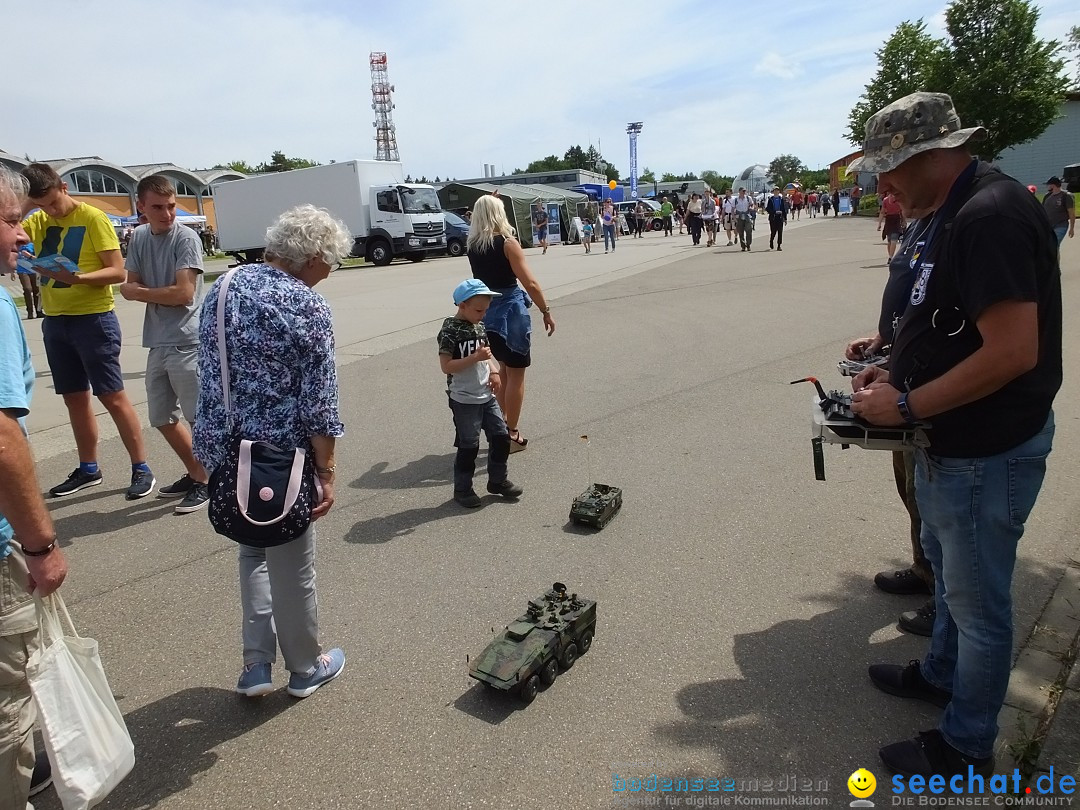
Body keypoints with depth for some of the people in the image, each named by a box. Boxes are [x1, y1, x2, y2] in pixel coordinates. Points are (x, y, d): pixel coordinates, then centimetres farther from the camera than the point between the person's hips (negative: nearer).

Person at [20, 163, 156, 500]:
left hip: (93, 318, -6)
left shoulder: (93, 218, -9)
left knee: (112, 396, -5)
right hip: (55, 321, 6)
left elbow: (118, 272, -14)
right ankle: (88, 469, 24)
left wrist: (76, 277, -28)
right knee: (75, 397, 12)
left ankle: (141, 469, 3)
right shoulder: (37, 222, 10)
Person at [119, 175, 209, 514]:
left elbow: (184, 294, -17)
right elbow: (128, 286, 7)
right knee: (162, 418, 15)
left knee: (199, 417, -1)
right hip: (158, 342, 8)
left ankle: (209, 480, 14)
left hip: (187, 342, -8)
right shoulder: (139, 238, 10)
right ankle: (195, 473, 30)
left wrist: (141, 292, -2)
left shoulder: (185, 238, -10)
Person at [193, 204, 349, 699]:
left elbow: (209, 372, 12)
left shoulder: (221, 287, 6)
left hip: (219, 447, 7)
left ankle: (256, 664, 28)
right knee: (292, 565, 11)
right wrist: (326, 474, -9)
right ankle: (305, 668, 31)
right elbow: (319, 404, -16)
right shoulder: (307, 307, -16)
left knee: (252, 550, 26)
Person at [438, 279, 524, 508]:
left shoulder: (479, 326, 8)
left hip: (486, 395, 7)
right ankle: (462, 489, 19)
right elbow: (446, 366, -20)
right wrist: (476, 357, -25)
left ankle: (498, 480, 28)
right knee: (469, 446, 2)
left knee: (501, 436, 10)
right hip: (464, 400, -7)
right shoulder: (450, 331, -15)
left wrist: (493, 371, 2)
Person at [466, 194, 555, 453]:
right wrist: (546, 312, -7)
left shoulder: (472, 245, 4)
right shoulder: (507, 243, -13)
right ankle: (511, 435, 11)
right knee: (516, 374, 5)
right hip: (510, 311, -7)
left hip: (486, 312, 7)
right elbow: (530, 283, -17)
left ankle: (501, 428, 29)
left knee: (504, 369, 23)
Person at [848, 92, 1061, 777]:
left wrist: (906, 405, -22)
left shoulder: (989, 217, -24)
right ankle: (942, 675, 50)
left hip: (985, 453, -10)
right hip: (951, 442, 10)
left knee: (977, 600, 8)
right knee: (948, 568, 26)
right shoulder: (950, 213, 8)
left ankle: (966, 747, 29)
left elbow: (1012, 352, -30)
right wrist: (899, 372, 6)